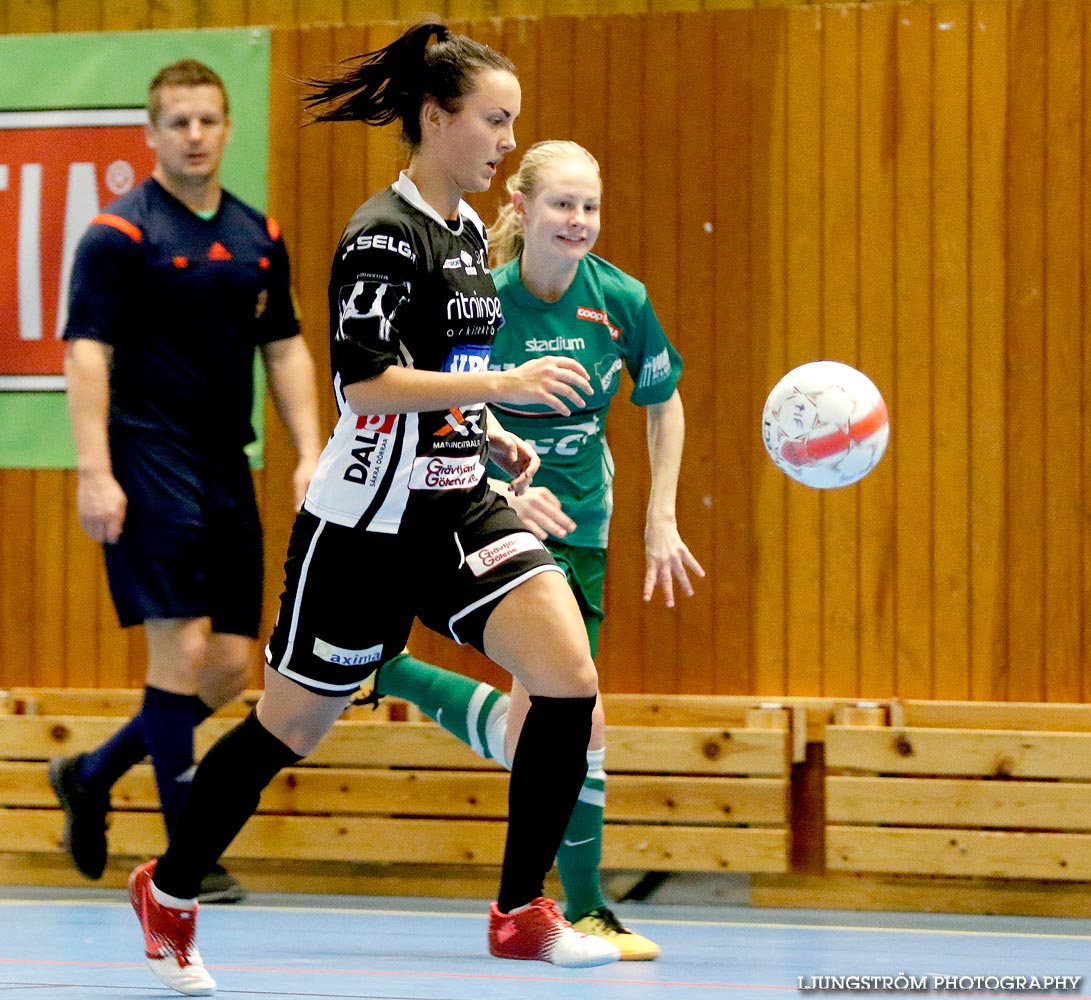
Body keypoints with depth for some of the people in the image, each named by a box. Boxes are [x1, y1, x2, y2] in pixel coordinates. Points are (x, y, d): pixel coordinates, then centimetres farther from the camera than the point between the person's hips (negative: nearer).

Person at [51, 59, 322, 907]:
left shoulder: (258, 236, 13)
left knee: (230, 666, 6)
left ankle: (92, 775, 26)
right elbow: (87, 353, -10)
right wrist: (95, 472, -18)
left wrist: (310, 453, 8)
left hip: (226, 469, 7)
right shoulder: (120, 234, -6)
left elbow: (284, 348, 18)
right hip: (150, 464, -7)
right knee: (182, 645, -11)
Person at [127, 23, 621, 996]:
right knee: (290, 725, 5)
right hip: (368, 523, -7)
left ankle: (521, 912, -3)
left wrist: (493, 434, 10)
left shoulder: (467, 232, 11)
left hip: (458, 506, 7)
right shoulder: (385, 234, -16)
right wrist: (502, 384, -28)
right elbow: (365, 382, -24)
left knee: (571, 677, -11)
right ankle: (168, 891, 28)